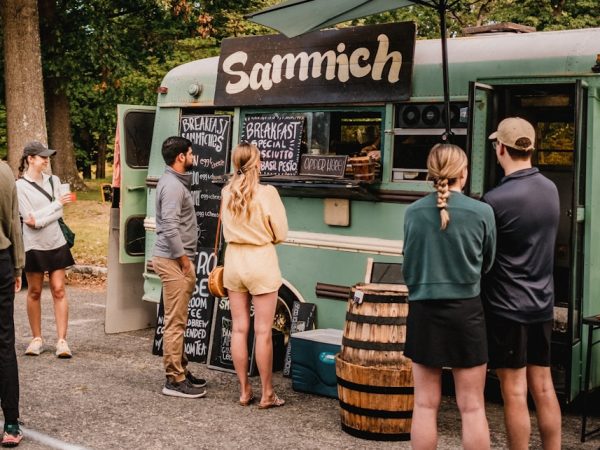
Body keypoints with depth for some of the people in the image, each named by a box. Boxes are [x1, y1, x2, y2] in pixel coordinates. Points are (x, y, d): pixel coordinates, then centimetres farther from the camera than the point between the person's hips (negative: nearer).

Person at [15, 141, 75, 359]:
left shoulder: (53, 180, 5)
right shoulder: (20, 186, -7)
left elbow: (58, 214, 0)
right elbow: (30, 219, -13)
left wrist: (39, 219, -17)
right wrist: (58, 203, -12)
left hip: (55, 243, 3)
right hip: (34, 245, -3)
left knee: (59, 290, -1)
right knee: (34, 292, 6)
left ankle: (62, 340, -1)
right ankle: (37, 339, 17)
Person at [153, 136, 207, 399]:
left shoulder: (176, 182, 17)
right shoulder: (172, 185, -16)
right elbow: (170, 226, -24)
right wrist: (184, 258, -18)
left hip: (177, 259, 11)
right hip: (173, 260, -11)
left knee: (178, 321, 17)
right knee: (175, 322, -7)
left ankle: (180, 370, 26)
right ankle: (174, 380, -3)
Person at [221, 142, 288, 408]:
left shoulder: (227, 193, -1)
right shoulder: (267, 193, -15)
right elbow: (280, 234, -7)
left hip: (234, 259, 5)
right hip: (261, 262, -4)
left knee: (239, 328, 10)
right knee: (263, 332, 2)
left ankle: (244, 391, 17)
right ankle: (267, 394, 9)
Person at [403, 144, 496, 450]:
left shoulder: (413, 212, -3)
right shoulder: (482, 212, -9)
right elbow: (486, 263, 6)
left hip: (424, 311, 2)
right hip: (465, 311, -2)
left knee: (425, 405, 9)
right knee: (472, 408, 6)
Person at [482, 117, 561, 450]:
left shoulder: (496, 199, -19)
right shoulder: (550, 189, 3)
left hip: (507, 305, -7)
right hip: (542, 303, 7)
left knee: (514, 391, 1)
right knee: (543, 387, 13)